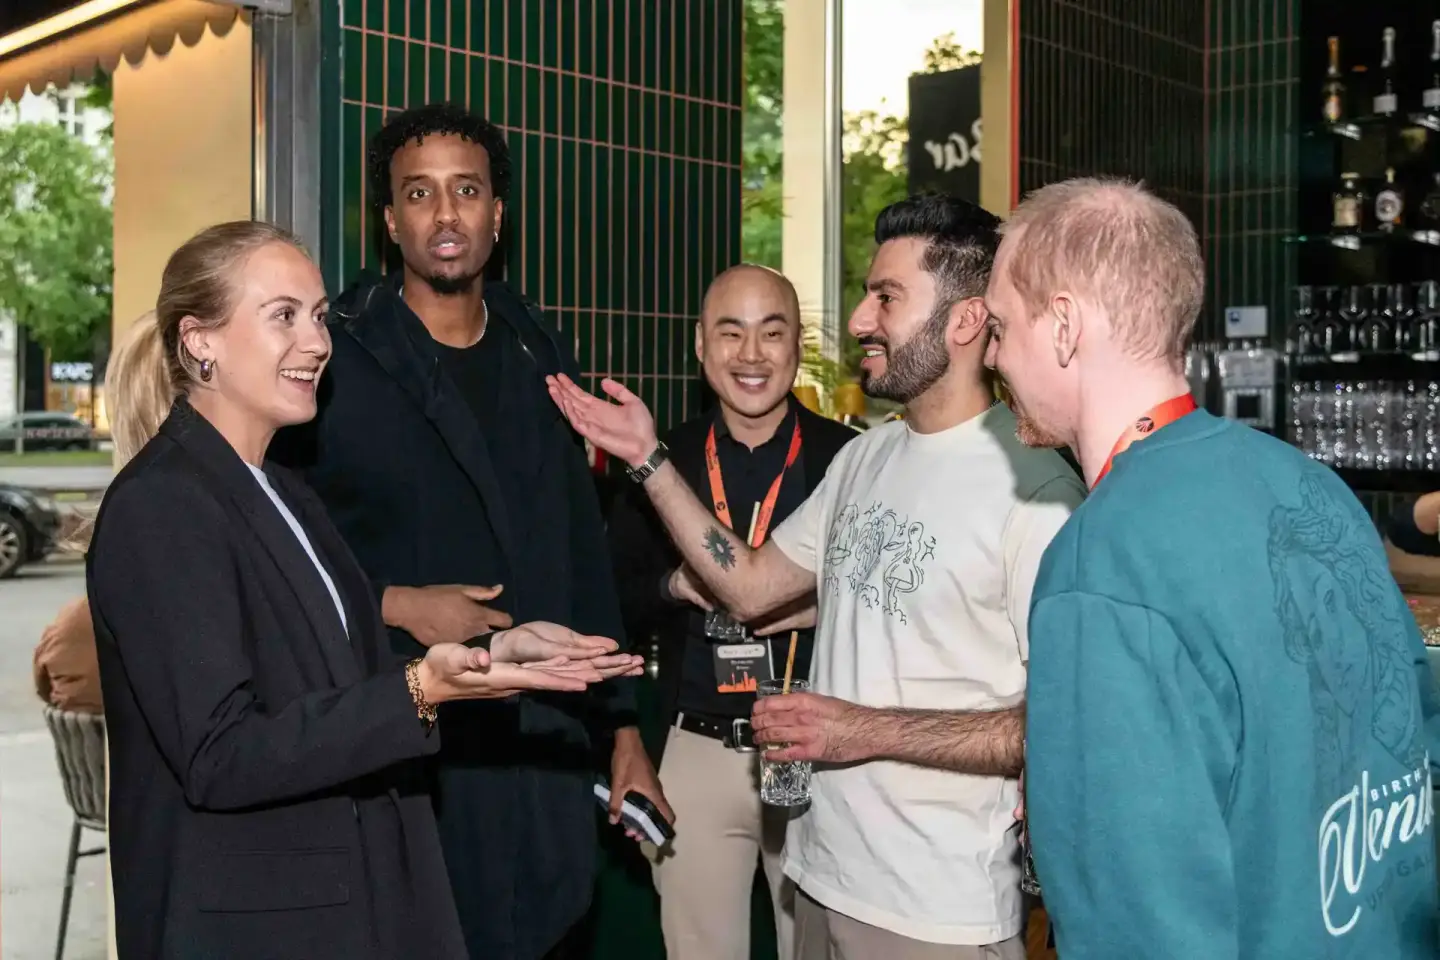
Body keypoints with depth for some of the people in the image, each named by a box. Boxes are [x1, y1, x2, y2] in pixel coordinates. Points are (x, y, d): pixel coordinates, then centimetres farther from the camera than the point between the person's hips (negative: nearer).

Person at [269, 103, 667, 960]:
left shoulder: (539, 354, 8)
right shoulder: (336, 358, -7)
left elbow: (584, 553, 11)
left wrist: (623, 727, 10)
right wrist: (396, 605, -17)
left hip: (545, 743, 5)